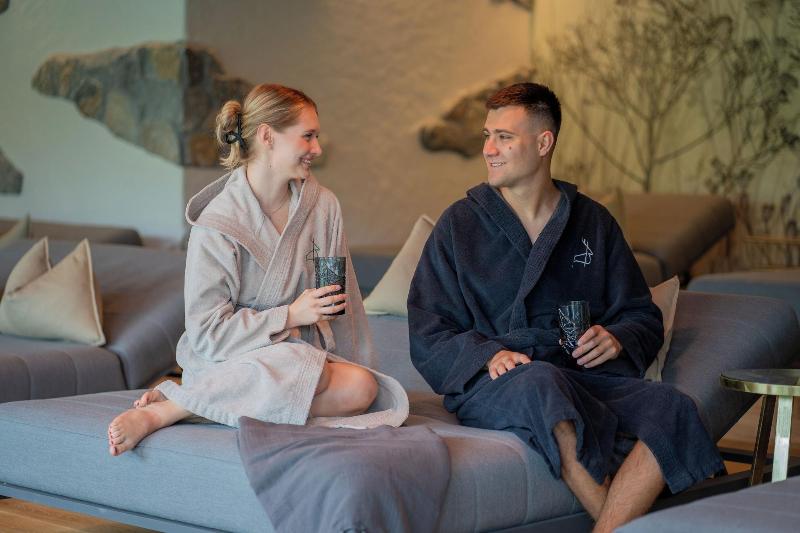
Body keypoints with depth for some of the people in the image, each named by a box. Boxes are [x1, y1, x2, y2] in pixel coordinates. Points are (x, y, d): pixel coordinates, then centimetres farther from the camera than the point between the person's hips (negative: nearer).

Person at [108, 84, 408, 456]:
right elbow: (206, 333, -14)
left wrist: (359, 368, 9)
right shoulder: (216, 225, -12)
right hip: (230, 360, -6)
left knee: (362, 388, -28)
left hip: (304, 349, 6)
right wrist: (290, 316, -19)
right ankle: (160, 411, -26)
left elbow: (342, 301, 10)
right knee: (303, 370, -37)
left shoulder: (323, 206, 3)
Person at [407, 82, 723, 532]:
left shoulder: (594, 222, 17)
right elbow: (428, 338, 4)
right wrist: (488, 355, -16)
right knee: (541, 382, -39)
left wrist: (617, 339, -3)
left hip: (583, 376, 3)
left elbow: (644, 317, 20)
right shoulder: (460, 224, 9)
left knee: (672, 407, -27)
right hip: (489, 384, -3)